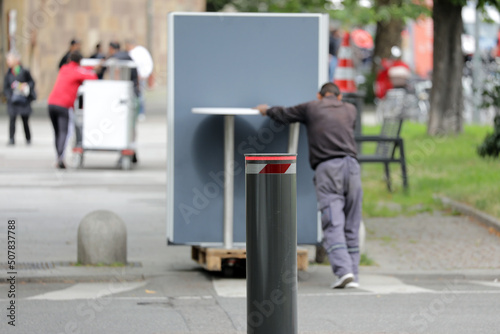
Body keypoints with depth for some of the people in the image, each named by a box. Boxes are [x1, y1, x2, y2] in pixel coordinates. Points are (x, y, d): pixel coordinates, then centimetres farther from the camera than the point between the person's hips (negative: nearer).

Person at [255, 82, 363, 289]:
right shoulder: (350, 110, 24)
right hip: (351, 165, 3)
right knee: (351, 227, 7)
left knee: (333, 225, -10)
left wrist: (266, 110, 50)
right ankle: (353, 275, 4)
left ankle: (343, 270, -25)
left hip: (326, 168, -3)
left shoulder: (311, 108, 15)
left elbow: (283, 115, 28)